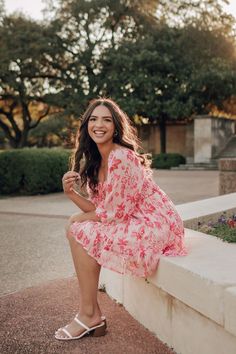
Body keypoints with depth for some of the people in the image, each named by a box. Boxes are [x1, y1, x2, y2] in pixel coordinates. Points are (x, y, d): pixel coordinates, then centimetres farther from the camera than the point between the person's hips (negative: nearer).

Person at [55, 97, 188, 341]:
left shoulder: (120, 157, -21)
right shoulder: (96, 160, 8)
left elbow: (114, 213, -20)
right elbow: (98, 208, 6)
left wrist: (78, 220, -5)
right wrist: (71, 193, -10)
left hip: (155, 226, -9)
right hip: (133, 222, 9)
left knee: (81, 232, -15)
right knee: (75, 227, 5)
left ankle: (89, 316, 0)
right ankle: (91, 313, 7)